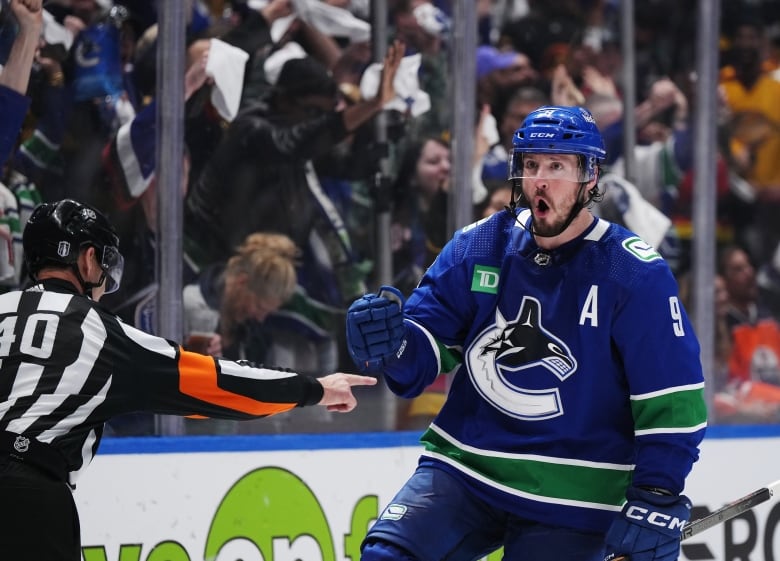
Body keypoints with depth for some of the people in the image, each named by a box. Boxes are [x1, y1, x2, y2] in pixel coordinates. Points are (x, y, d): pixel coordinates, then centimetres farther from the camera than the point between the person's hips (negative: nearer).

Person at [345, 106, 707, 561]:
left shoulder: (634, 272, -10)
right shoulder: (478, 246, 2)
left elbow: (673, 398, -10)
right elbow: (427, 347, 3)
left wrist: (657, 498, -16)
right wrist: (392, 348, -21)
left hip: (571, 499, -3)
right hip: (464, 470, 3)